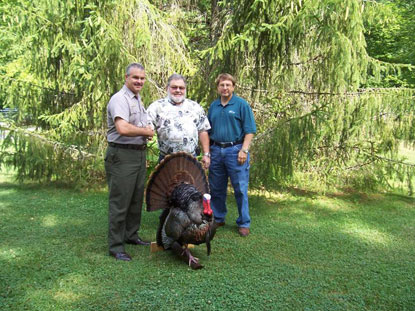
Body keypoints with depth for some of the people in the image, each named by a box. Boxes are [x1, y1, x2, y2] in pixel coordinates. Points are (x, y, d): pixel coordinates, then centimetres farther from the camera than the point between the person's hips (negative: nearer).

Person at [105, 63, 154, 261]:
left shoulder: (138, 99, 16)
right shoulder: (119, 99, -15)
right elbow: (123, 128, -30)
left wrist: (146, 132, 10)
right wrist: (146, 131, -16)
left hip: (139, 154, 10)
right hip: (122, 155, -10)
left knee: (136, 198, 18)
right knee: (120, 201, -3)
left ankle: (131, 235, 33)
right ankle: (115, 246, 7)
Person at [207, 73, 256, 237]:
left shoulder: (241, 104, -2)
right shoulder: (213, 106, 13)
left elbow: (250, 130, -6)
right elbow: (208, 130, 19)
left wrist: (244, 150, -15)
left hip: (235, 150, -5)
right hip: (216, 151, 5)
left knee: (240, 189, -1)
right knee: (216, 188, 12)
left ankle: (244, 223, 11)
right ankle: (218, 218, 28)